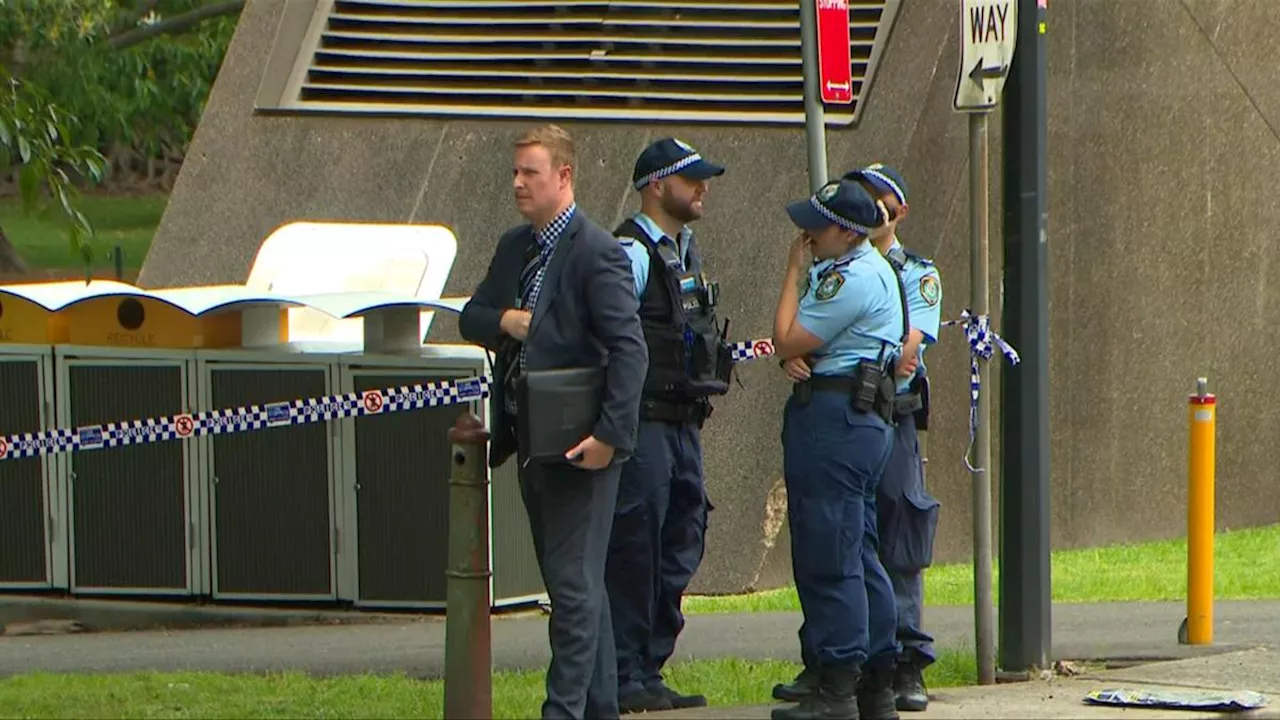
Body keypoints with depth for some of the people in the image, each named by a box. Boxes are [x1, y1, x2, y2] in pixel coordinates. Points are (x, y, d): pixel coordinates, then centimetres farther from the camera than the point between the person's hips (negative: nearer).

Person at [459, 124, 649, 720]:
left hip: (579, 446, -9)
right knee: (576, 584, 15)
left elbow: (629, 350, -19)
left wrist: (611, 435, -24)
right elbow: (470, 317, 19)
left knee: (574, 584, -9)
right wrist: (503, 321, -4)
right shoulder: (514, 247, 13)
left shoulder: (598, 253, -14)